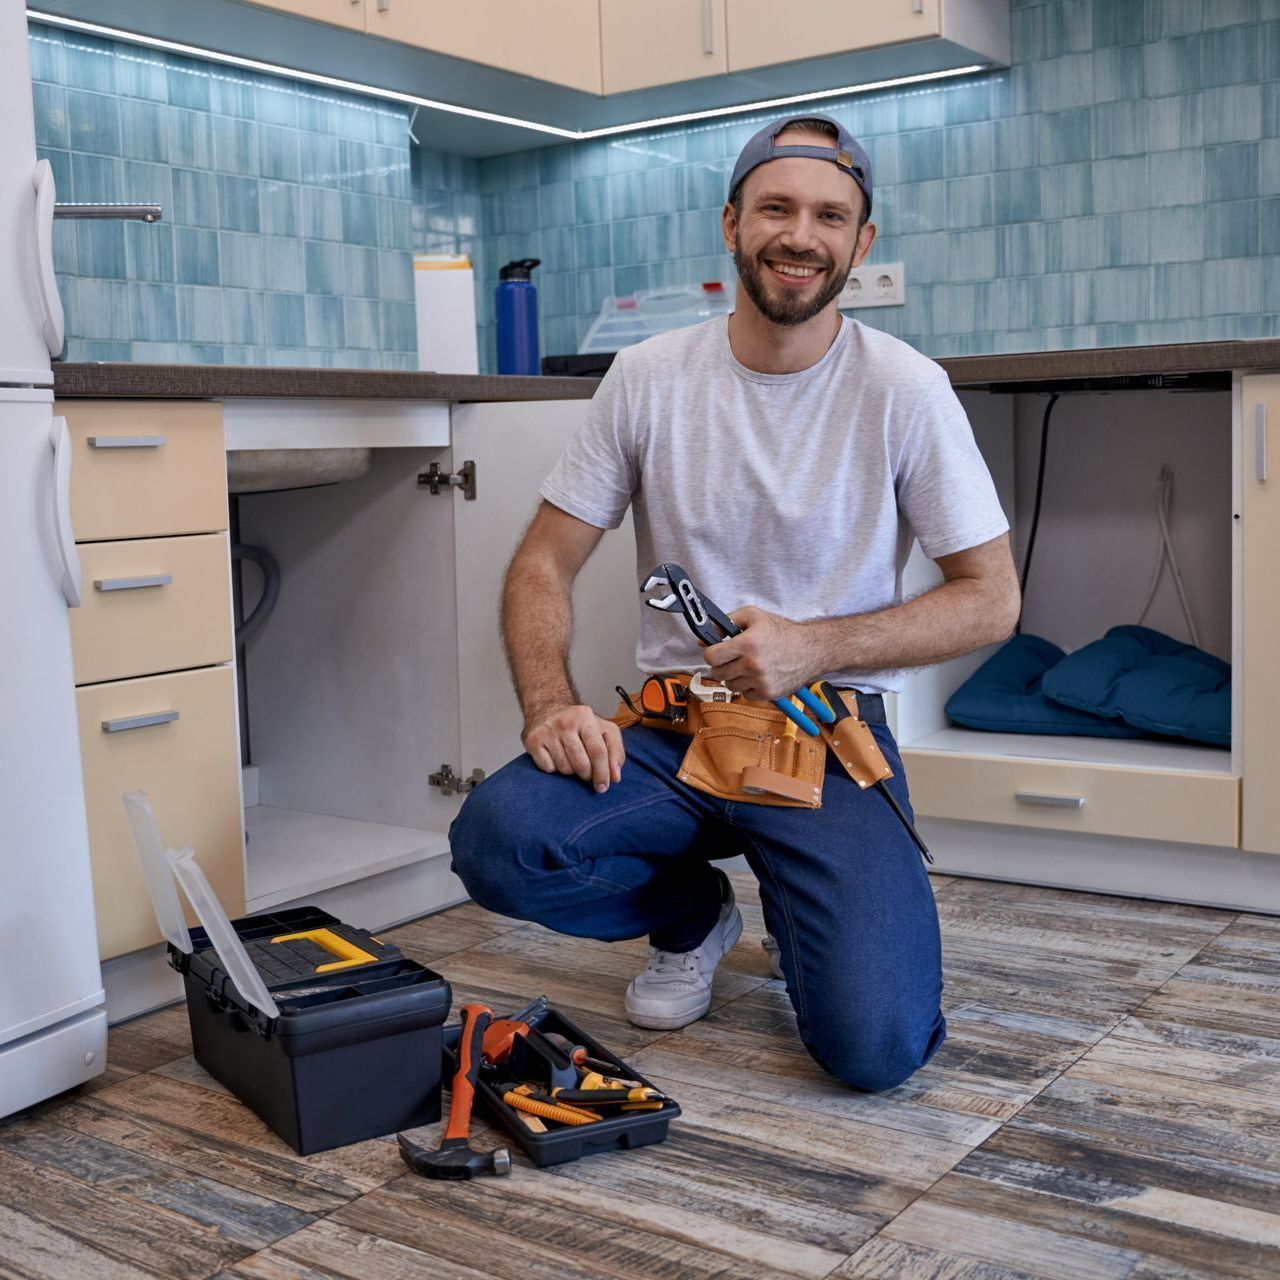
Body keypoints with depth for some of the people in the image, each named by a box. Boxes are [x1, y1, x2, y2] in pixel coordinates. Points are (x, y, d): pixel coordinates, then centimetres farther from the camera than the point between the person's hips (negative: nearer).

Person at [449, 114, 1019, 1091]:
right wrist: (551, 705, -17)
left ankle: (799, 911, 17)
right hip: (674, 727, 3)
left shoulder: (905, 391, -6)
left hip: (833, 732, -2)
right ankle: (695, 916, 7)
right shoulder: (649, 378, 0)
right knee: (496, 838, -27)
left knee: (876, 1047, -21)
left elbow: (991, 599, -3)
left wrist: (812, 647, -17)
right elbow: (544, 565, 3)